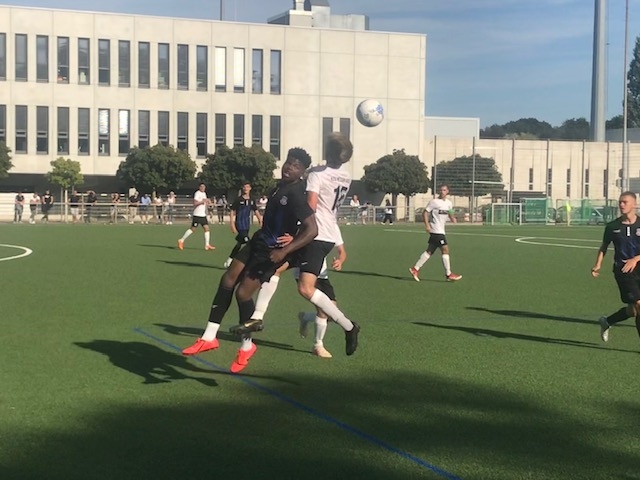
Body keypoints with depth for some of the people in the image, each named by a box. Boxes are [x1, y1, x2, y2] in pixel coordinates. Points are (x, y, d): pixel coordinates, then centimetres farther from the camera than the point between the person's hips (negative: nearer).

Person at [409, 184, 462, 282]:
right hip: (436, 230, -8)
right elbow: (425, 213, -8)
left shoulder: (449, 203, 12)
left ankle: (415, 269, 12)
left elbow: (449, 213, 26)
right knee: (445, 249, -8)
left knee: (429, 251, 8)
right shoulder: (434, 202, -9)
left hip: (440, 230, 8)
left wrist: (452, 217, 3)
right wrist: (427, 225, -19)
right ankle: (449, 275, -3)